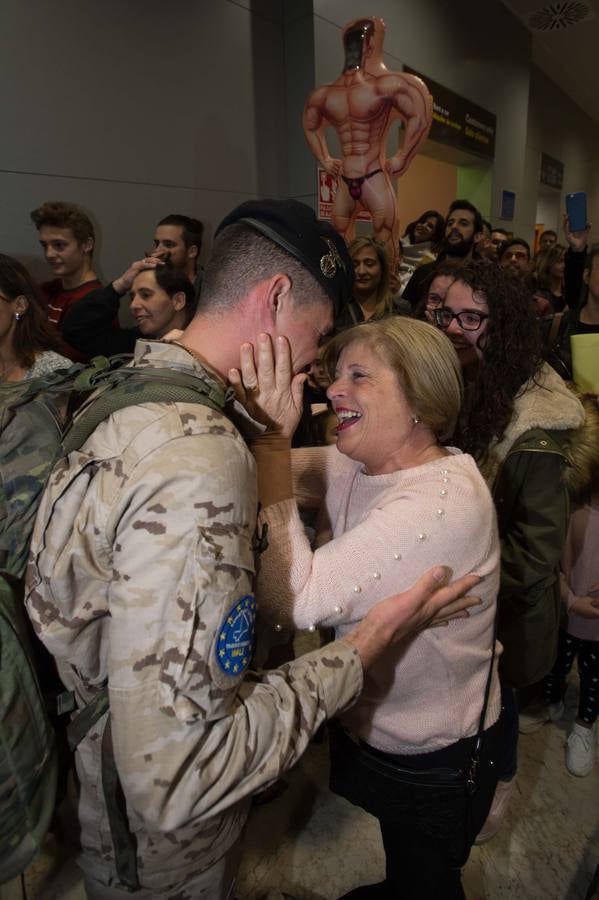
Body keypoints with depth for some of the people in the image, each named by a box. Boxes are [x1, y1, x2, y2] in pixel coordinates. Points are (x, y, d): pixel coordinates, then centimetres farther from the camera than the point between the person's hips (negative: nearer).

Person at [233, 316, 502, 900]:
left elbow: (293, 601, -40)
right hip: (374, 727, 7)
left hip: (433, 763, -7)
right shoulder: (359, 464, -9)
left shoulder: (442, 501, -34)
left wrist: (271, 440, -40)